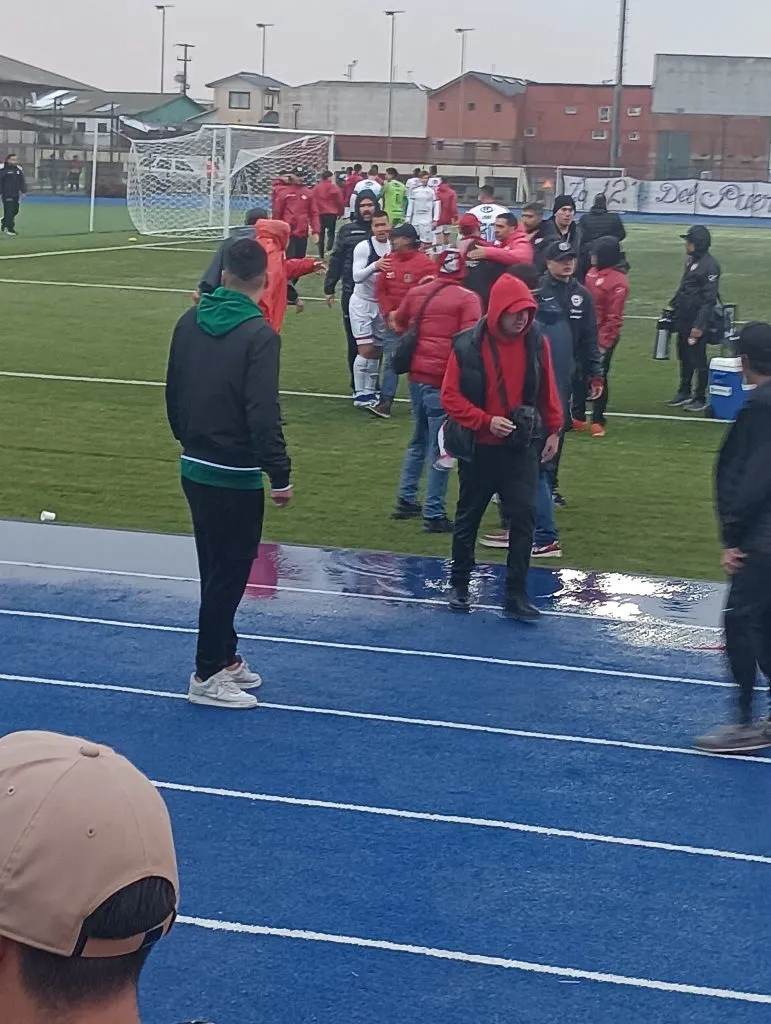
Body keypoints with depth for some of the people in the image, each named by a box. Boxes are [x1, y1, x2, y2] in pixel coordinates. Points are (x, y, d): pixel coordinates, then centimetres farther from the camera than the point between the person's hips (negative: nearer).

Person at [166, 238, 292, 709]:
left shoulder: (191, 322, 4)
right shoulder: (259, 334, -18)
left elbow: (173, 392, 12)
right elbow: (264, 415, -22)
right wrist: (281, 476, -16)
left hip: (195, 468, 8)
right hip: (235, 476, -7)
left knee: (217, 568, 19)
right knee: (229, 573, 2)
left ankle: (225, 657, 31)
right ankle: (207, 675, 9)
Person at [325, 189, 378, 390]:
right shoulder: (347, 231, 3)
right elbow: (336, 260, 6)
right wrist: (329, 288, 6)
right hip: (352, 294, 0)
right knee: (354, 341, 6)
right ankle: (356, 385, 17)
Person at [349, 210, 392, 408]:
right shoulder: (364, 247, -14)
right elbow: (357, 276, -22)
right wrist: (374, 266, -37)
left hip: (383, 304, 5)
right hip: (362, 303, -5)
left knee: (377, 350, 9)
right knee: (366, 349, -9)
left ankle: (370, 391, 19)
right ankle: (360, 394, -3)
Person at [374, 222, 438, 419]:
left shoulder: (425, 263, -11)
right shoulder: (389, 261, 8)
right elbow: (380, 289, 10)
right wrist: (389, 313, -4)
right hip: (392, 322, 5)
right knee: (390, 362, 2)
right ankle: (385, 403, 1)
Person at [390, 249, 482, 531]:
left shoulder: (416, 293, 9)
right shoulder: (467, 299, -7)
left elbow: (399, 323, 24)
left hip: (417, 375, 6)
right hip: (444, 380, -6)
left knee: (420, 439, 23)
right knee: (440, 447, -1)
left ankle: (406, 500, 28)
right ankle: (434, 514, 0)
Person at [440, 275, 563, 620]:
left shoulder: (536, 343, -5)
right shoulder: (467, 346, -14)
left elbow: (547, 391, 8)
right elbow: (450, 396, -11)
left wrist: (553, 430, 9)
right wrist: (486, 420, -19)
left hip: (521, 447, 2)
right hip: (478, 448, -1)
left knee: (524, 515, -6)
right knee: (468, 516, 13)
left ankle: (516, 594, 2)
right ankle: (459, 584, 31)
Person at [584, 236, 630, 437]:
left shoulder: (618, 281, -18)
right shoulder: (593, 272, 5)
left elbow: (613, 317, -18)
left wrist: (604, 343, -17)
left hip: (603, 337, -7)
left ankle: (598, 421, 13)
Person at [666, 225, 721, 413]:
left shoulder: (710, 266, -19)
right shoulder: (691, 260, 9)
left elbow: (709, 299, -20)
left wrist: (699, 325, -22)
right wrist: (673, 304, 16)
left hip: (697, 322, -9)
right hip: (683, 320, 9)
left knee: (698, 360, 1)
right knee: (684, 357, 18)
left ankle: (700, 399, 11)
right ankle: (684, 392, 30)